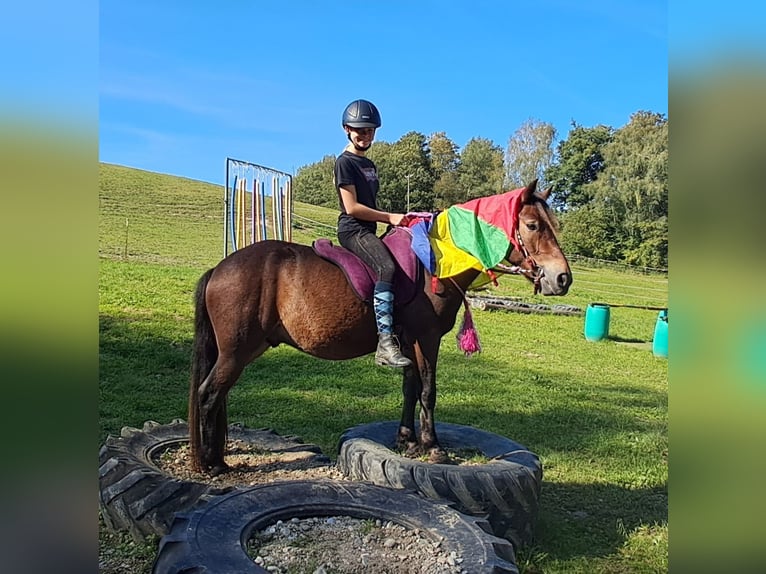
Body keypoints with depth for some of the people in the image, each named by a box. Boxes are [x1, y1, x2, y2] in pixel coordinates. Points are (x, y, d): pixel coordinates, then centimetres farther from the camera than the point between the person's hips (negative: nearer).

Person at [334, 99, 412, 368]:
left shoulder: (369, 164, 22)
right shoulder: (345, 162, -5)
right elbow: (352, 208, -13)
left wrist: (392, 221, 10)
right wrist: (390, 217, -11)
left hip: (369, 230, 10)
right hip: (353, 230, -10)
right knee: (386, 267, -32)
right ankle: (385, 344, -39)